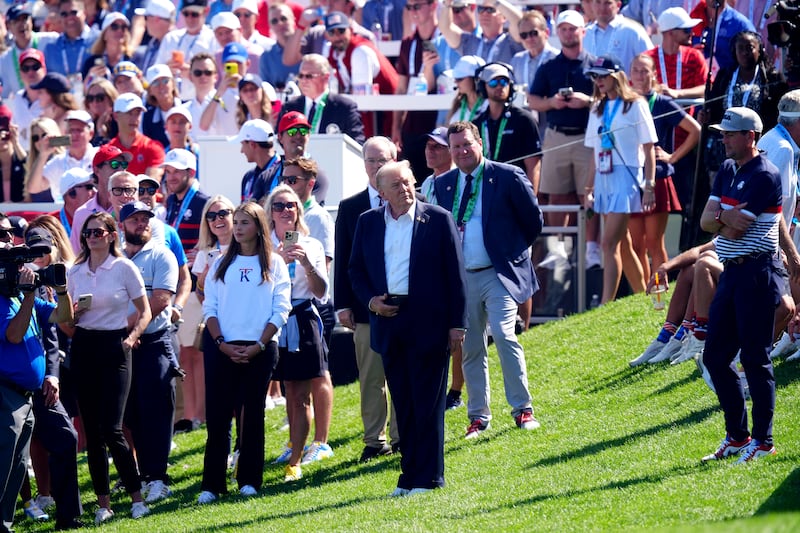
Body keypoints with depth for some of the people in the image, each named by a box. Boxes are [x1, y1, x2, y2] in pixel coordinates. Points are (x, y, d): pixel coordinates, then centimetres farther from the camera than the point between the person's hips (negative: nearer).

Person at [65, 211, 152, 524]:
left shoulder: (124, 269, -2)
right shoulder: (75, 272, 9)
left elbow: (144, 312, 2)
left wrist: (131, 337, -13)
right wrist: (72, 313, -6)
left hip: (114, 346, -4)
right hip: (83, 346, 4)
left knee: (111, 429, -12)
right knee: (92, 429, 3)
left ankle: (136, 497, -1)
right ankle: (103, 503, 9)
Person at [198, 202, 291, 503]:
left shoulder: (274, 264, 5)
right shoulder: (221, 265, 12)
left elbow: (281, 309, -1)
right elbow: (209, 307, 7)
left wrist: (259, 345, -11)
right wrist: (221, 343, -7)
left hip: (260, 350, -2)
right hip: (221, 348, 2)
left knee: (252, 415, 3)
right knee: (217, 415, -3)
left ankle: (249, 481, 9)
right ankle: (212, 484, -1)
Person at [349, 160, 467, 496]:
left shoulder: (438, 220, -1)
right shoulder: (368, 223, 9)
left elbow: (456, 274, -2)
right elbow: (356, 270, 17)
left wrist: (457, 324, -6)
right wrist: (370, 300, -3)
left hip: (428, 323, -4)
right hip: (389, 322, 4)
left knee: (428, 405, -1)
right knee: (403, 405, 8)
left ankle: (428, 478, 3)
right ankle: (410, 475, 14)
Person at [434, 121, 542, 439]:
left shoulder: (508, 177, -5)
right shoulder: (443, 185, 8)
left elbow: (533, 220, 3)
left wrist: (514, 251, 4)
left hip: (499, 274, -5)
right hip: (461, 278, 5)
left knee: (504, 335, -17)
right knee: (470, 349, 7)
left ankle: (522, 410, -9)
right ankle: (478, 417, 14)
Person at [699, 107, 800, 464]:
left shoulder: (764, 176, -14)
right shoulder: (728, 170, 14)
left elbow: (735, 230, -19)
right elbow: (706, 221, 8)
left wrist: (719, 216, -1)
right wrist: (723, 216, -11)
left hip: (758, 273, -9)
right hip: (732, 272, 9)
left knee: (755, 358, -6)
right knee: (715, 356, 10)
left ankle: (763, 441, 0)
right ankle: (737, 436, 19)